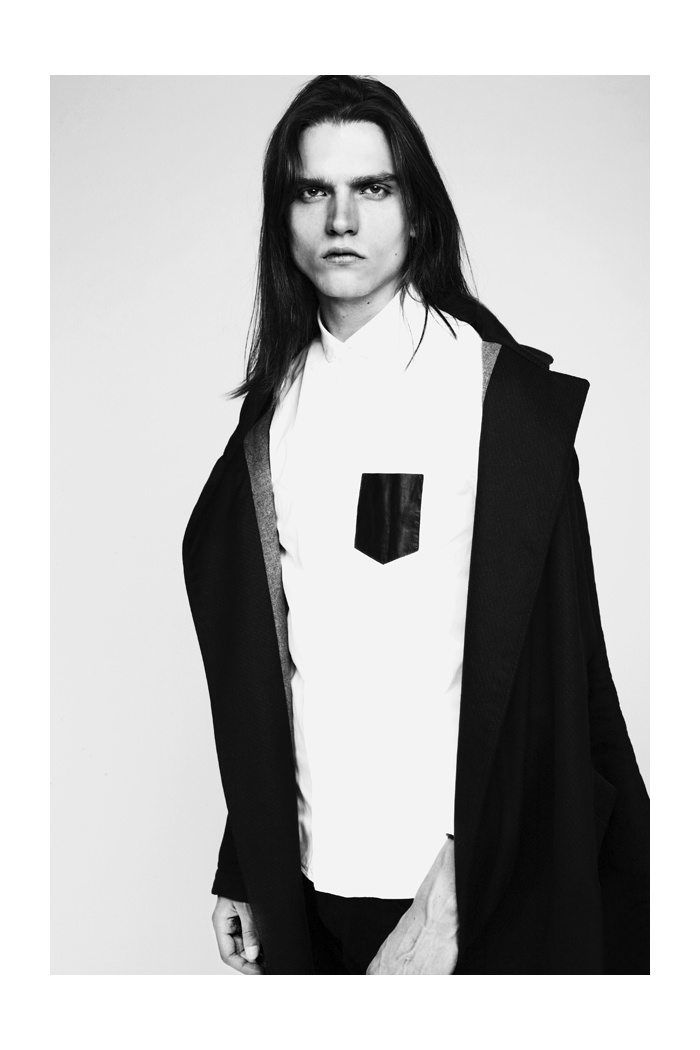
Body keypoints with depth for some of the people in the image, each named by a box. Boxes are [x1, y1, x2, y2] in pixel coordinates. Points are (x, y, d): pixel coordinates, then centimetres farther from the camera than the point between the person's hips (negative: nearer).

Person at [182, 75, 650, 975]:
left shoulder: (506, 393, -11)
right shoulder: (276, 404, 2)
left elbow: (533, 665, -15)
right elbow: (254, 659, 5)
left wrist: (452, 900, -20)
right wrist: (245, 863, 3)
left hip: (474, 877, -4)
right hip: (309, 870, 4)